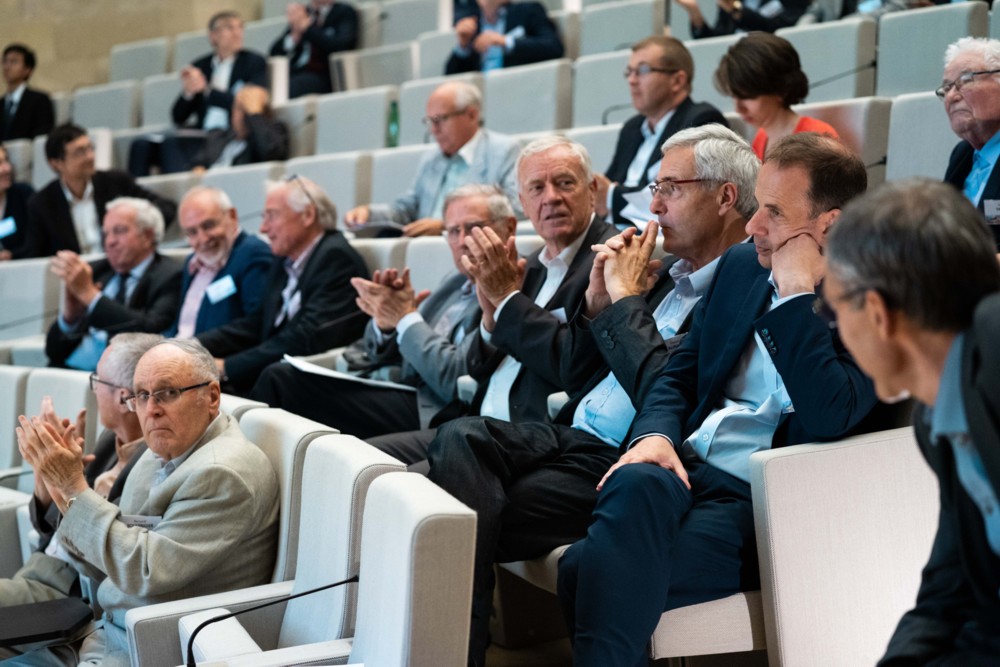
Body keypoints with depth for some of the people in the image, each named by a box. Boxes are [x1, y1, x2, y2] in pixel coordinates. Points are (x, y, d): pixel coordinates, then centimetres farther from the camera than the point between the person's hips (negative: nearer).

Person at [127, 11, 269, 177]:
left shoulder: (254, 62, 7)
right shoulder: (200, 65, 17)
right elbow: (178, 118, 14)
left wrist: (207, 89, -15)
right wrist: (187, 92, -7)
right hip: (201, 135, 5)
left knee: (171, 142, -30)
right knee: (141, 145, -20)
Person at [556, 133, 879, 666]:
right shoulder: (741, 265, 16)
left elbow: (829, 417, -21)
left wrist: (797, 293, -16)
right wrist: (654, 435, -4)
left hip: (761, 502, -5)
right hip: (687, 465, 6)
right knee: (635, 484, -34)